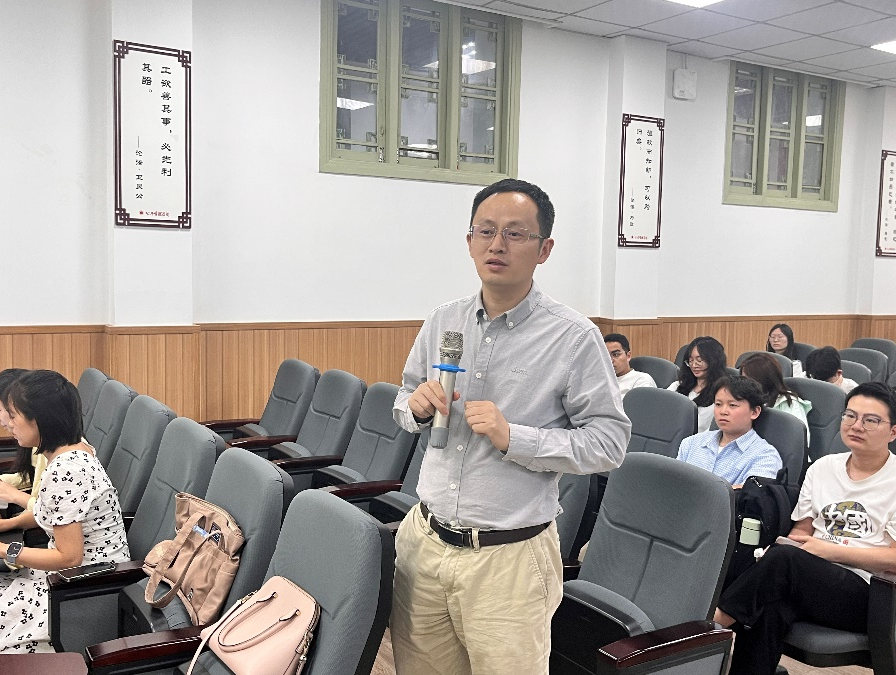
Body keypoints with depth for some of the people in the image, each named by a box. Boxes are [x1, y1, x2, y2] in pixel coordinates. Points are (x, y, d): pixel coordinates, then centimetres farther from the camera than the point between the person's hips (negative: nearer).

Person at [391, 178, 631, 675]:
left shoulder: (573, 337, -10)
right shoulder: (441, 322, 6)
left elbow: (609, 441, -11)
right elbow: (404, 404, 18)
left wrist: (513, 438, -21)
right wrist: (417, 406, -6)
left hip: (508, 557, -4)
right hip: (423, 541, 5)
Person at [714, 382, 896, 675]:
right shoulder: (823, 468, 15)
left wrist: (830, 550, -11)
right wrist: (784, 545, -8)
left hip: (865, 594, -4)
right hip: (811, 578, 4)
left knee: (783, 558, -32)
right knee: (769, 608, -32)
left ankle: (717, 618, -23)